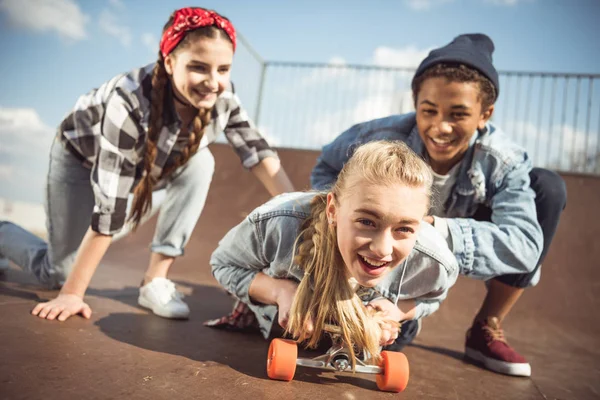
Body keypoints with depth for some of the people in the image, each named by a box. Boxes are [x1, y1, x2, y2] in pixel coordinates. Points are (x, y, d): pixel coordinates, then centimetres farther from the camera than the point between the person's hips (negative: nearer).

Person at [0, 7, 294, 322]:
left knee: (200, 163, -27)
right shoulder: (130, 102, -41)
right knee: (59, 273, -1)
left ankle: (156, 279, -17)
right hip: (82, 157, -4)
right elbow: (108, 209, -40)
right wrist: (72, 294, -32)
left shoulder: (222, 98, -27)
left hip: (148, 160, 4)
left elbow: (258, 153, -17)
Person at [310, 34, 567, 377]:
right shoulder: (383, 137, -29)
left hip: (464, 245, 2)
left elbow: (524, 244, -39)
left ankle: (487, 332, -8)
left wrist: (436, 227, -51)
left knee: (547, 188, -20)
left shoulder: (504, 161, -27)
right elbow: (325, 169, -12)